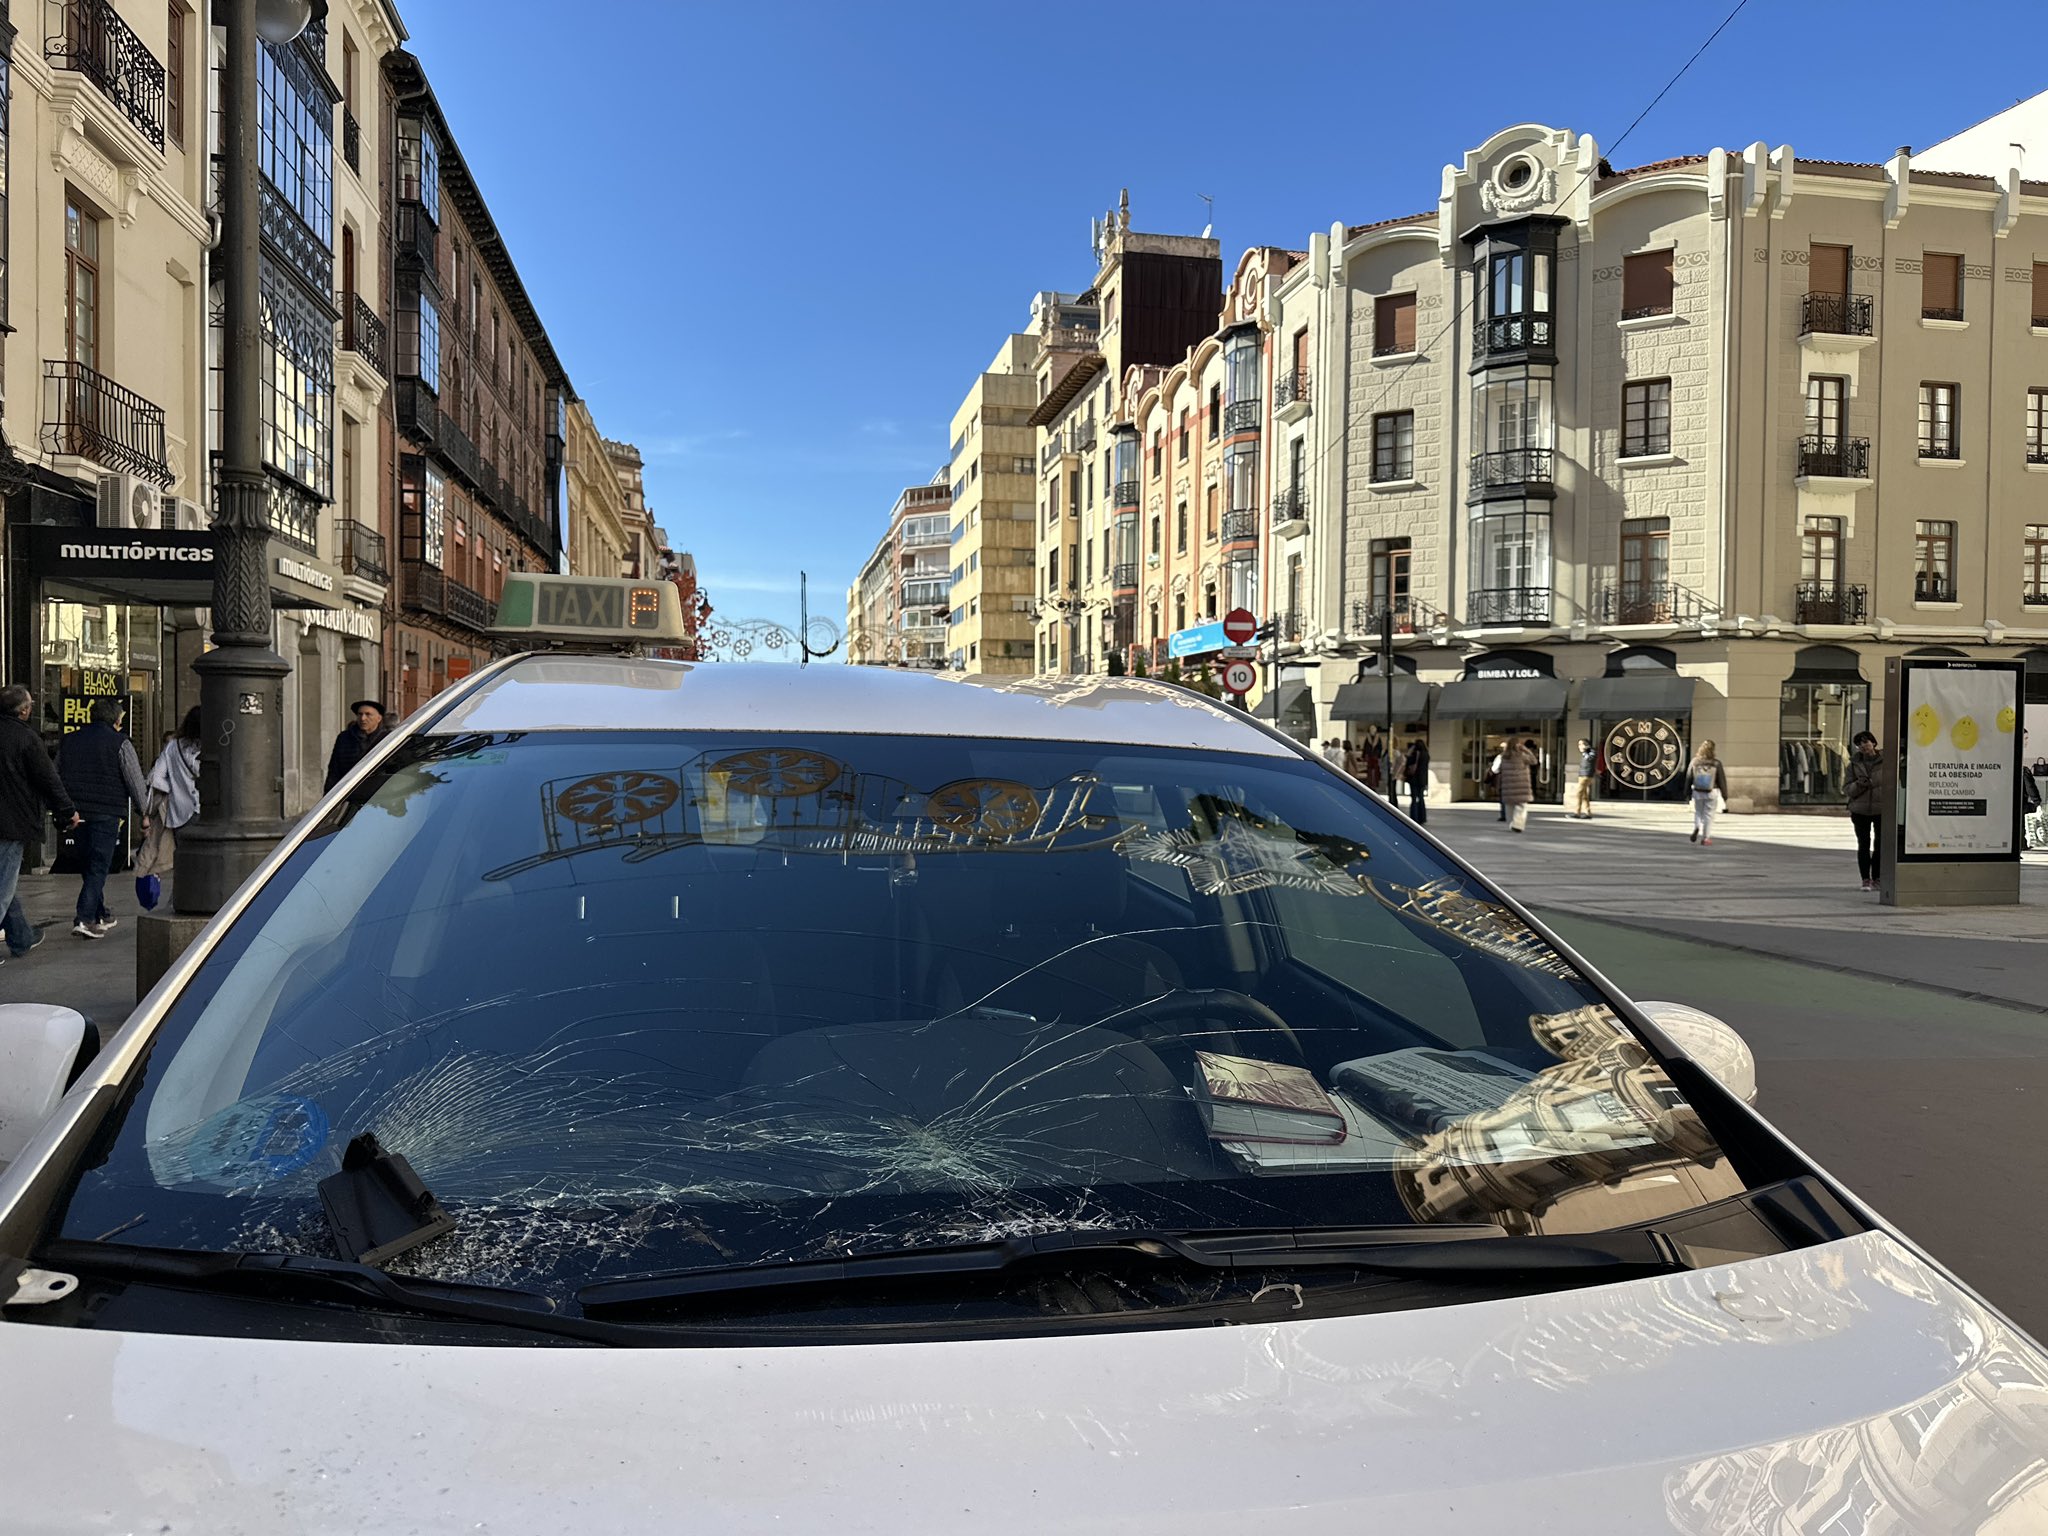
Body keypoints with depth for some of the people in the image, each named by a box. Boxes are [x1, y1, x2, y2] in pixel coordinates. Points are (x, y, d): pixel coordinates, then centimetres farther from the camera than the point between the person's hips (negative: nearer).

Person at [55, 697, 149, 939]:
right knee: (99, 866, -3)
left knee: (90, 864, 17)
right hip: (107, 814, -6)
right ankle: (85, 918, -11)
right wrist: (145, 812, 5)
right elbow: (136, 783, -5)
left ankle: (100, 915, 25)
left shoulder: (69, 740, 12)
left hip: (76, 812, 6)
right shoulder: (120, 743, -6)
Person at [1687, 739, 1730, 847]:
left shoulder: (1694, 762, -4)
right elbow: (1722, 780, -3)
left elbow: (1688, 778, 2)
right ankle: (1706, 837, 9)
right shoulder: (1716, 763, -9)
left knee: (1698, 813, 17)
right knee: (1709, 815, 7)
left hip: (1697, 792, 2)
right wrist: (1725, 795, 6)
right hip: (1712, 793, -2)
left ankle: (1697, 827, -10)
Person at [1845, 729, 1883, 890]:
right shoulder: (1854, 764, 3)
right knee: (1863, 845, 4)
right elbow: (1848, 789, 4)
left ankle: (1877, 878, 15)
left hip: (1882, 810, -1)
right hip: (1860, 810, 1)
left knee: (1880, 845, 6)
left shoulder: (1885, 761, -2)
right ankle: (1866, 879, 9)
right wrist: (1858, 785, -17)